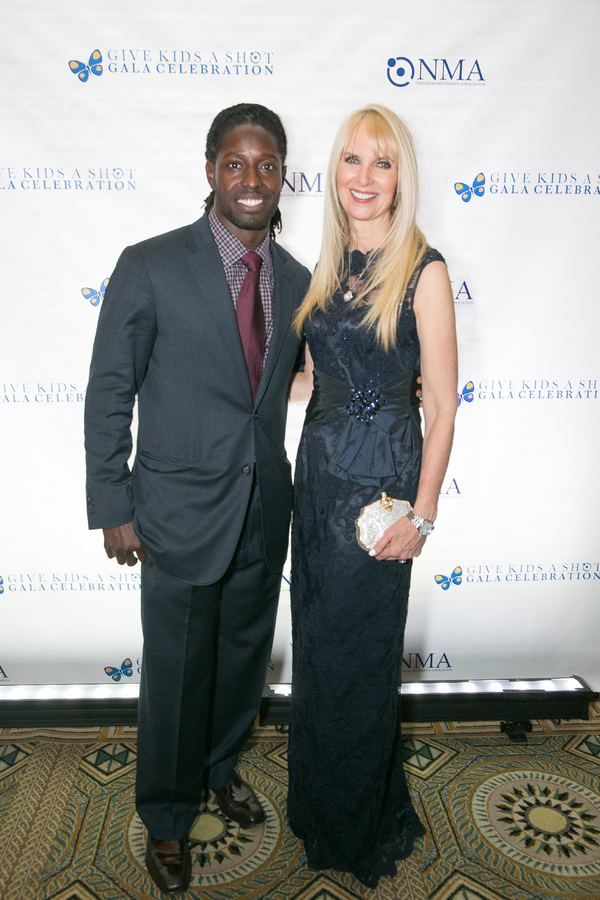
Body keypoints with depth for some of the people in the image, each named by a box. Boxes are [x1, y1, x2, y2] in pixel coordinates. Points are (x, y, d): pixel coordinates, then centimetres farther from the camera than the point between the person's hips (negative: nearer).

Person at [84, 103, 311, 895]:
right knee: (176, 668, 11)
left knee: (245, 653, 21)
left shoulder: (297, 280, 4)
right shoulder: (150, 266, -11)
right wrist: (113, 509, -8)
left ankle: (221, 767, 50)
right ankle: (167, 816, 38)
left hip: (265, 510, 5)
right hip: (180, 510, -4)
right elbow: (109, 393, -8)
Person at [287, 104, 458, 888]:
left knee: (357, 653, 9)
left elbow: (442, 404, -12)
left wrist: (422, 513, -13)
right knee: (315, 641, 18)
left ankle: (360, 828, 37)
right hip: (317, 471, 6)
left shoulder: (422, 270, -11)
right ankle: (317, 800, 44)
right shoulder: (331, 267, 8)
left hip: (379, 482, -6)